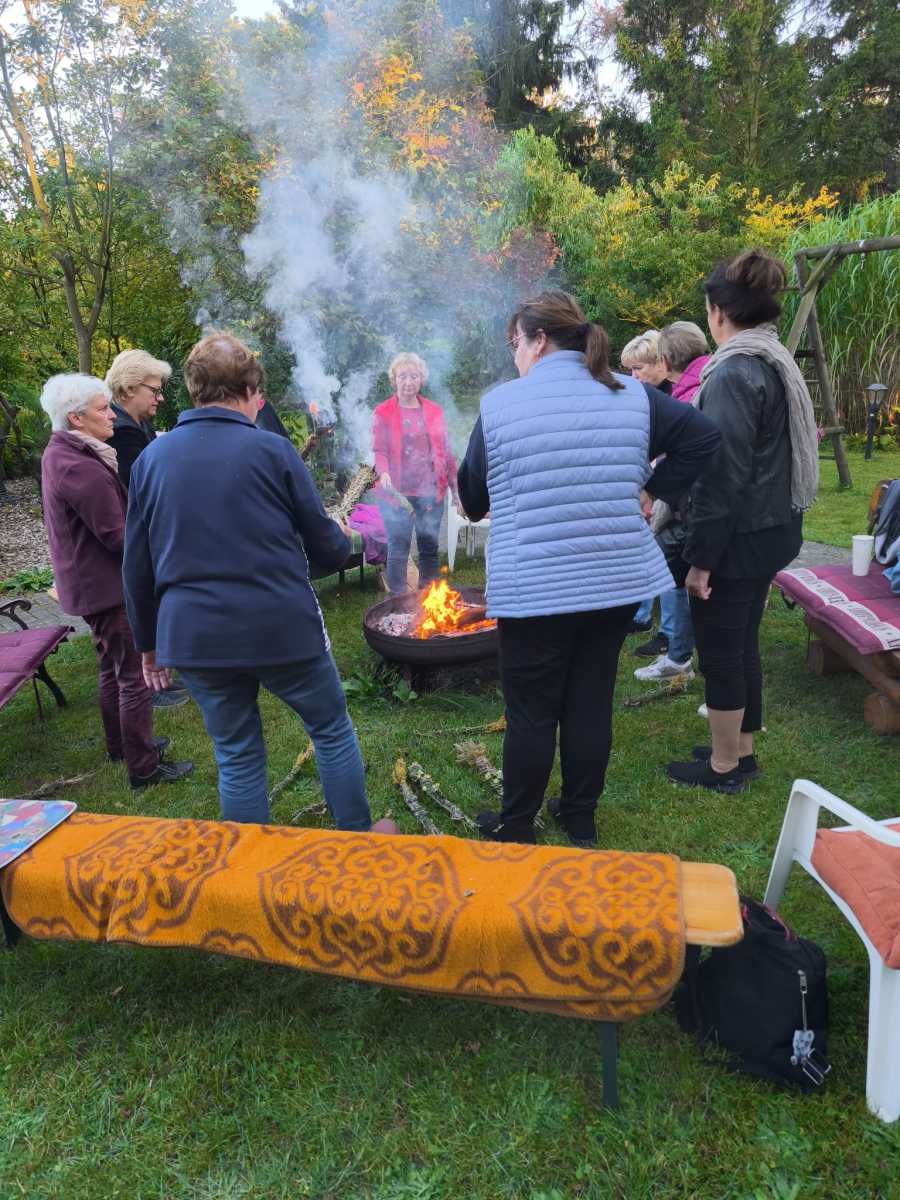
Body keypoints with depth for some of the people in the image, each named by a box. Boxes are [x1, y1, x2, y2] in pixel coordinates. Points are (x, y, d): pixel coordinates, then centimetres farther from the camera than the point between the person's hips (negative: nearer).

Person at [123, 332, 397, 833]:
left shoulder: (150, 459, 5)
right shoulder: (272, 449, -6)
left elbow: (138, 567, 8)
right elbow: (325, 547, -1)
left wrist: (149, 643, 18)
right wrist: (345, 541, 21)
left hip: (193, 636, 4)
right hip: (282, 627, -3)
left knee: (238, 757, 16)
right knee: (333, 731, 17)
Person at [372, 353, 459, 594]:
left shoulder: (434, 411, 11)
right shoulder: (383, 413, 1)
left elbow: (445, 451, 13)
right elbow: (379, 450, -5)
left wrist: (454, 486, 10)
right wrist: (383, 474, -25)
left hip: (430, 492, 3)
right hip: (398, 492, -3)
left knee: (430, 549, 9)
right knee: (398, 550, 0)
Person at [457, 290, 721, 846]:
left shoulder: (500, 403, -7)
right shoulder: (633, 395, 3)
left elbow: (473, 501, 0)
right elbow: (705, 436, 4)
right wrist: (653, 491, 8)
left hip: (534, 590, -4)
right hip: (619, 581, 4)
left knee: (532, 713, 9)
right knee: (592, 703, 16)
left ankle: (516, 829, 27)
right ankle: (581, 821, 33)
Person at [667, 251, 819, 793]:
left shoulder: (734, 372, -18)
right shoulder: (779, 363, 11)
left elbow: (721, 476, -22)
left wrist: (700, 557, -18)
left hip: (738, 538, -9)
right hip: (774, 528, 9)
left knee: (721, 652, 4)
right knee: (743, 644, 19)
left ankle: (725, 766, 20)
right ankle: (742, 749, 34)